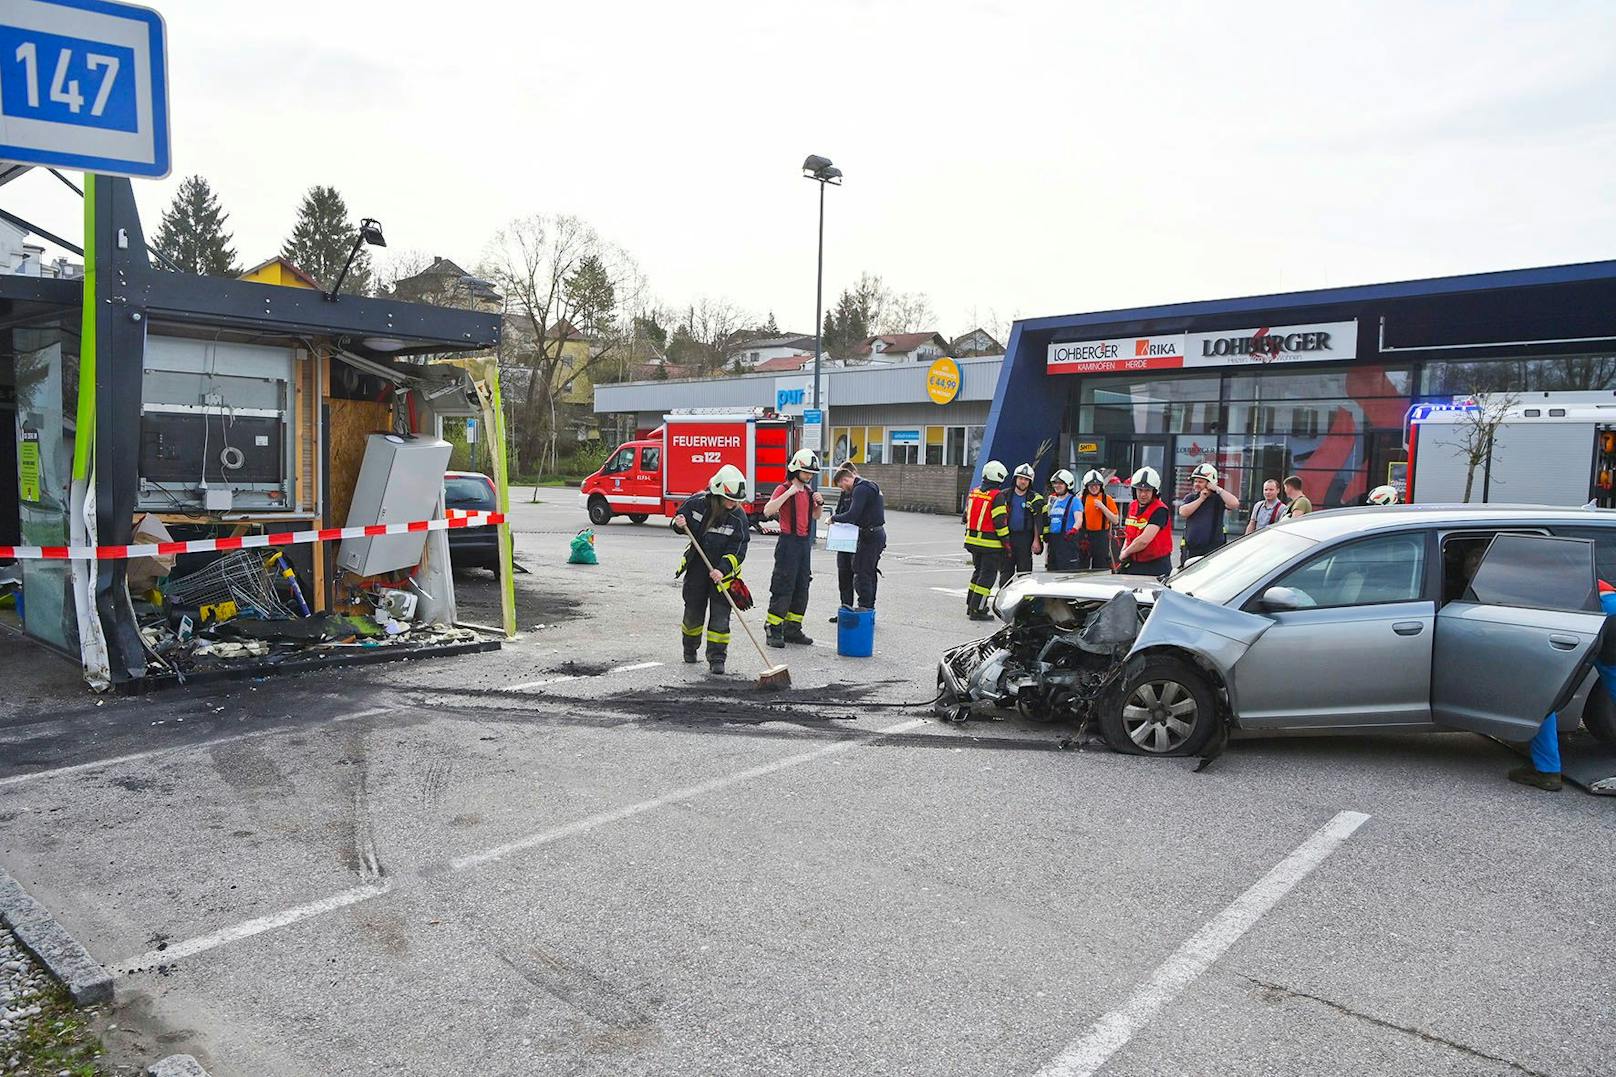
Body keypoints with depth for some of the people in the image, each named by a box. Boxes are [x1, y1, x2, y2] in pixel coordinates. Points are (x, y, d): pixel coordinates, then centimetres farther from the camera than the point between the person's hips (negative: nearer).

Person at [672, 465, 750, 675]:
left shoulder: (738, 517, -16)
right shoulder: (697, 503, -12)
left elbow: (738, 551, -18)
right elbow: (680, 519, 7)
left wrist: (722, 569, -31)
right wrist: (679, 525, -17)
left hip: (723, 571, -2)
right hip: (697, 566, 2)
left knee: (720, 615, -7)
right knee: (693, 611, 12)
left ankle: (717, 658, 1)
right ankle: (690, 649, 35)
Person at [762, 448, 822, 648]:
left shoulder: (808, 491, 13)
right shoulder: (784, 489, -10)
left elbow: (815, 517, 24)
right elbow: (767, 511, -26)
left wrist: (820, 503, 4)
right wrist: (789, 493, -29)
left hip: (805, 542, 8)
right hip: (789, 541, -8)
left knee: (801, 588, 10)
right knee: (783, 587, -8)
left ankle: (792, 630, 18)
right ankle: (773, 631, -3)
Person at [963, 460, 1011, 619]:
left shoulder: (973, 493, 9)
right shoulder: (997, 496, -14)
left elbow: (966, 517, 15)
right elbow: (1000, 523, -16)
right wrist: (1007, 544, -9)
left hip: (972, 540, 7)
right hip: (991, 544, -7)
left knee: (978, 572, 20)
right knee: (987, 576, -1)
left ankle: (971, 605, 25)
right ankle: (977, 610, -3)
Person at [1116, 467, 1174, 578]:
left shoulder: (1159, 510, -17)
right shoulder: (1132, 506, 9)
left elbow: (1144, 540, -25)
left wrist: (1125, 553, -11)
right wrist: (1123, 551, 4)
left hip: (1156, 567, -7)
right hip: (1133, 564, 7)